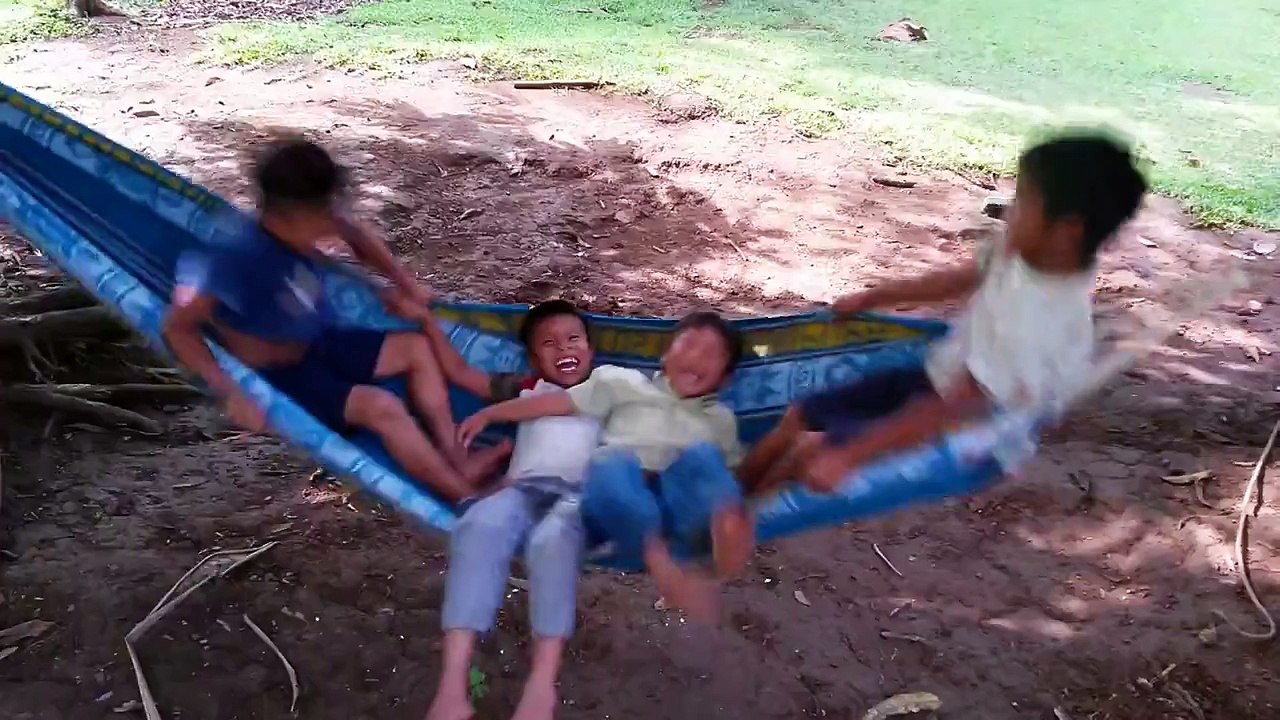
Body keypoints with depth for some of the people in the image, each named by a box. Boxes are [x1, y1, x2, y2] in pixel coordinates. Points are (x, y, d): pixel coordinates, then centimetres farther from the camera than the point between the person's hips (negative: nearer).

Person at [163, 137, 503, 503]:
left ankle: (456, 456, -2)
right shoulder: (236, 259, -30)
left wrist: (405, 284, 5)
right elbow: (178, 328, -28)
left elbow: (358, 238, 11)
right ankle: (467, 498, -17)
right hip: (279, 376, -9)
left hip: (319, 344, 9)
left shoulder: (299, 228, -10)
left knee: (418, 347, 3)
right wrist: (230, 393, -35)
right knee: (382, 407, -26)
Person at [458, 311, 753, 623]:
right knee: (611, 462, -36)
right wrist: (488, 414, 13)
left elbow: (735, 473, 27)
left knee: (704, 455, -29)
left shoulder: (721, 420, 30)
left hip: (679, 504, 2)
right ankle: (664, 569, -51)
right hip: (620, 504, -1)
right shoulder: (628, 383, 21)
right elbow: (558, 402, 17)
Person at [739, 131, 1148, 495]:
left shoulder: (1037, 328, -36)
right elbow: (965, 279, 8)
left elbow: (952, 411, -34)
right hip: (935, 378, 8)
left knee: (814, 452, -16)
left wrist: (849, 456, -32)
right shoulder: (1028, 254, -11)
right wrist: (870, 299, 20)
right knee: (801, 417, 5)